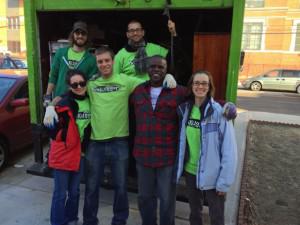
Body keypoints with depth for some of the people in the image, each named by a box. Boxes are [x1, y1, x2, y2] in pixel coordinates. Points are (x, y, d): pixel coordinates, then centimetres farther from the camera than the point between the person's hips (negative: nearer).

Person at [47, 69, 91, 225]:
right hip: (62, 153, -5)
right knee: (60, 193, 5)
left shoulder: (90, 102, 1)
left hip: (79, 153, 5)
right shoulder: (64, 103, -15)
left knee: (74, 191, 19)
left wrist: (83, 147, 7)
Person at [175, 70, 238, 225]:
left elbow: (229, 150, -16)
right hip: (190, 171, 4)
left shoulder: (219, 112, -18)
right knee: (194, 212, 24)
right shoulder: (185, 109, -3)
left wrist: (224, 181, -15)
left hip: (212, 175, -4)